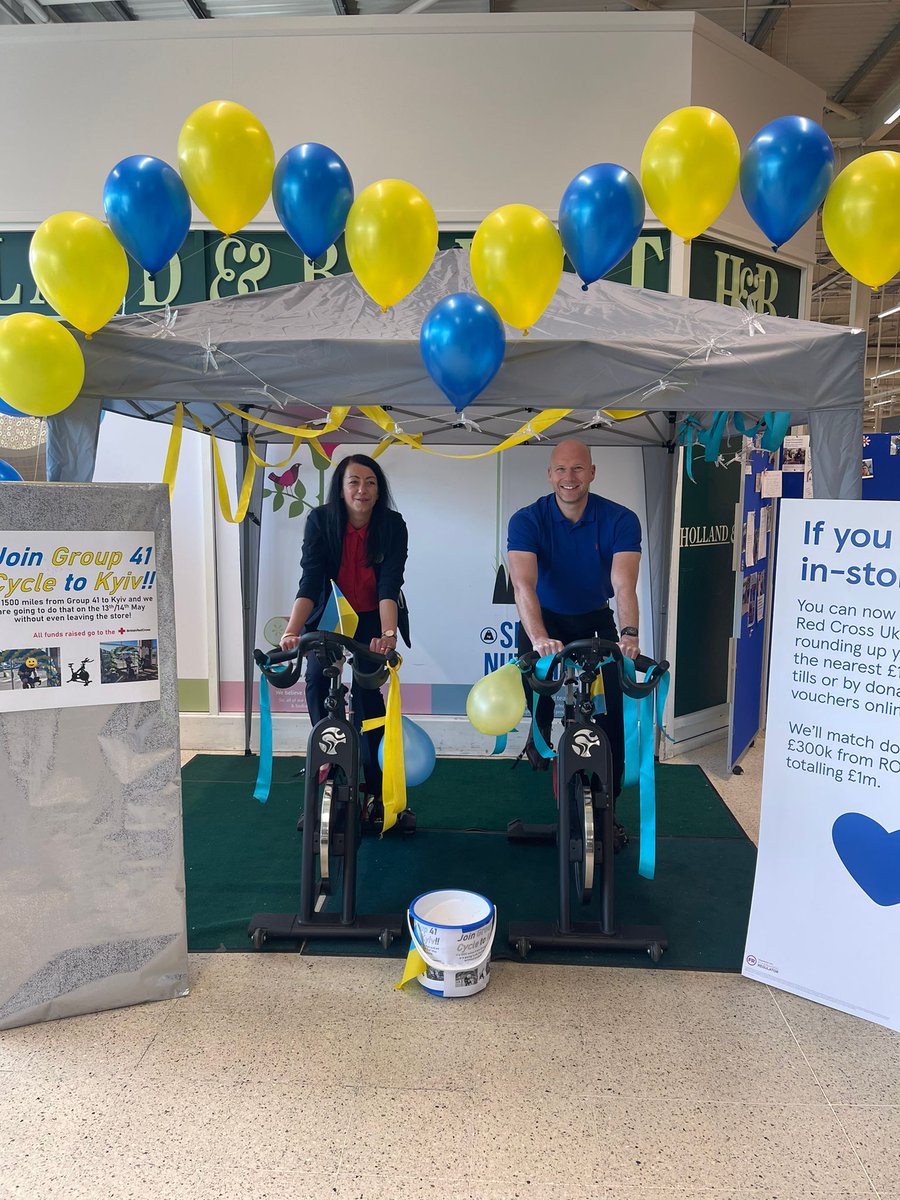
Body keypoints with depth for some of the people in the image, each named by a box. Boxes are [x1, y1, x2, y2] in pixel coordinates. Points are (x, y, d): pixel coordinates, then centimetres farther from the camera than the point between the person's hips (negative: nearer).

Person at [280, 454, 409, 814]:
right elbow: (310, 582, -25)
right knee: (317, 679, -18)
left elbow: (389, 585, -26)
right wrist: (291, 631, -39)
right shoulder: (320, 520, -17)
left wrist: (388, 633, -42)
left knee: (366, 689, -13)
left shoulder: (393, 525, -17)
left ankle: (376, 790, -2)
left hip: (374, 619, -1)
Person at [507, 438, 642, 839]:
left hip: (596, 619, 0)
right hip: (545, 619, 1)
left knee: (611, 709, -8)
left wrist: (628, 633, -50)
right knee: (535, 676, -15)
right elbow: (523, 584, -35)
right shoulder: (527, 520, -20)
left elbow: (624, 584, -31)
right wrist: (538, 637, -52)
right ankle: (540, 731, 24)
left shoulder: (620, 520, -18)